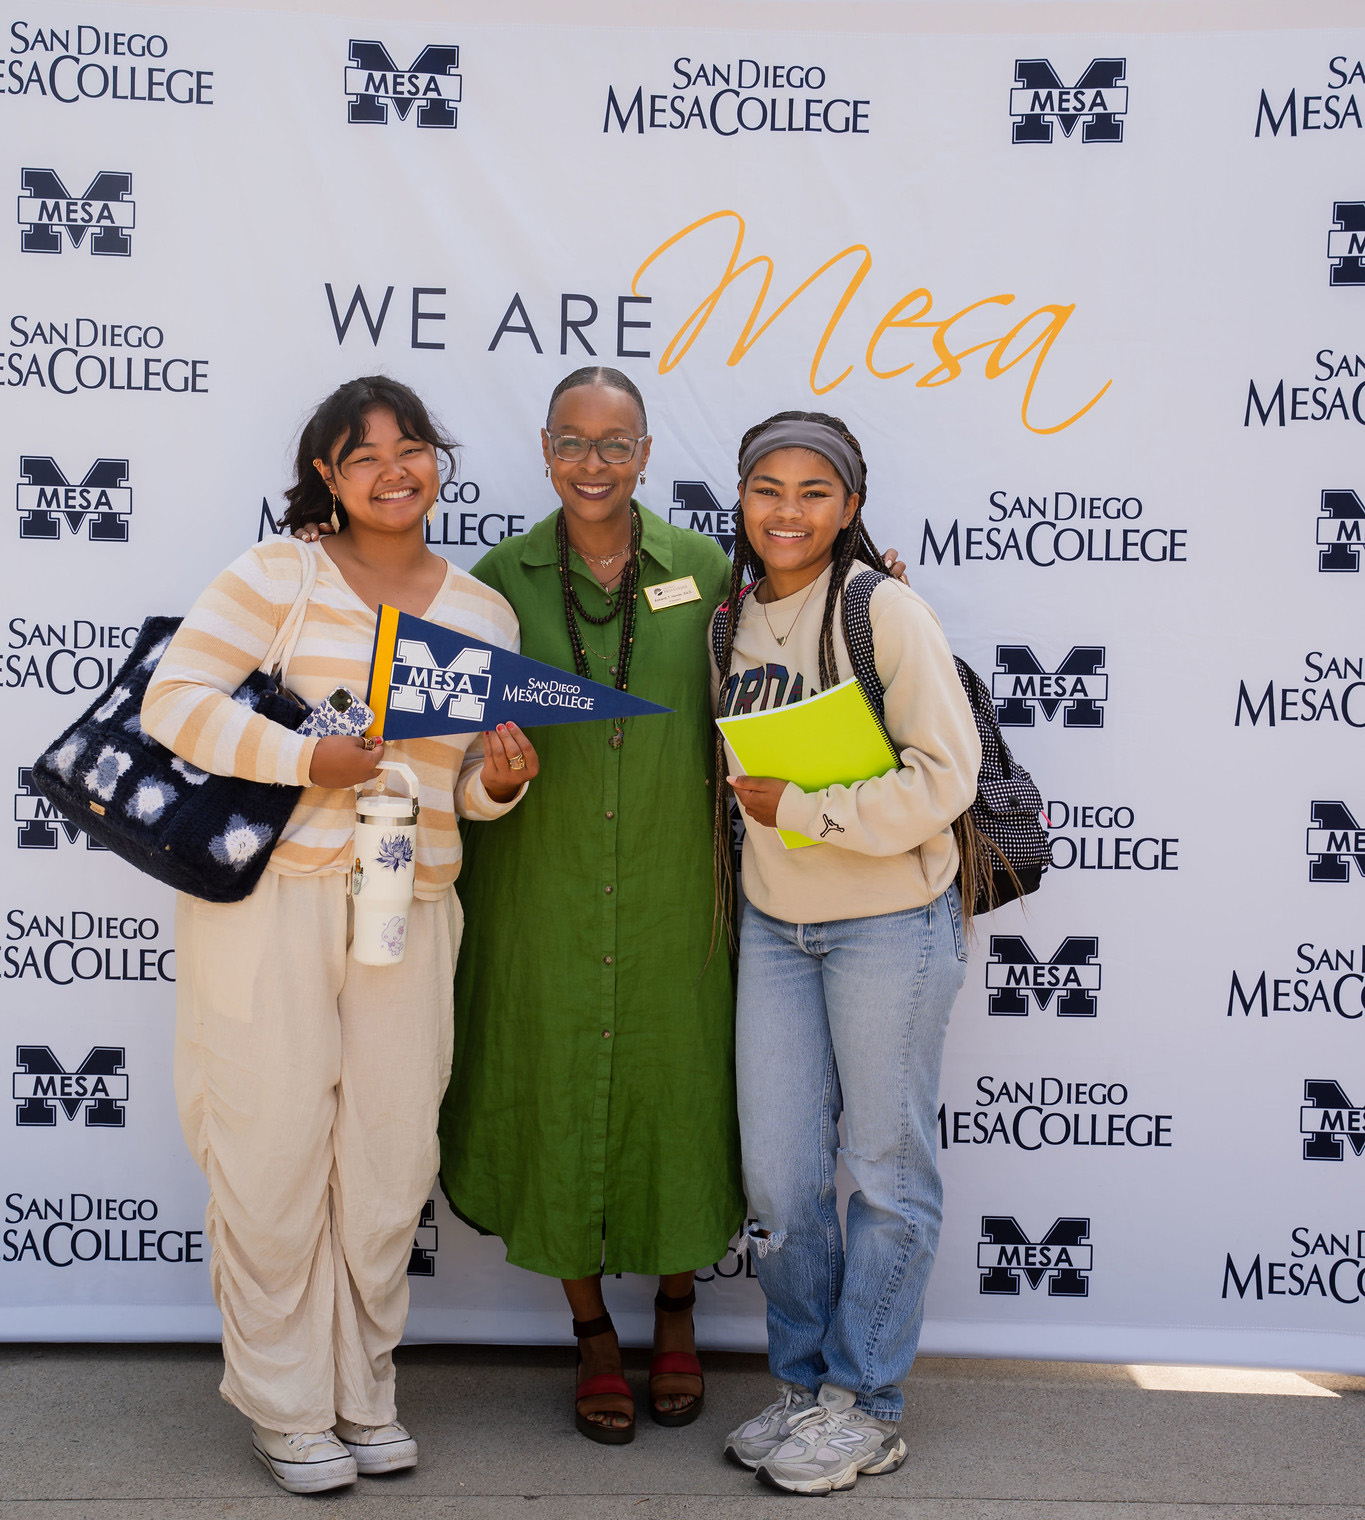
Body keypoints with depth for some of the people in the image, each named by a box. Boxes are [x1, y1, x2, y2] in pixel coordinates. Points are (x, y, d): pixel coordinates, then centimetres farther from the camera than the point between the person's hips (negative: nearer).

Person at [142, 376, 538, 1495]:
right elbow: (175, 701, -7)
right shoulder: (278, 574, -1)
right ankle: (286, 1410, 20)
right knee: (274, 1149, 2)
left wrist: (503, 781, -7)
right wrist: (307, 760, -18)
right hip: (269, 897, -4)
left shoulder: (484, 613, 12)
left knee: (390, 1156, 9)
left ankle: (364, 1394, 28)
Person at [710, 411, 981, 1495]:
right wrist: (752, 810, 6)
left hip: (891, 924, -6)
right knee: (779, 1173, 9)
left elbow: (944, 777, -18)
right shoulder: (733, 615, 7)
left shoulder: (884, 609, -12)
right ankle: (803, 1384, 28)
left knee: (888, 1170, 6)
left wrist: (801, 807, -17)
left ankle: (864, 1408, 20)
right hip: (773, 926, 6)